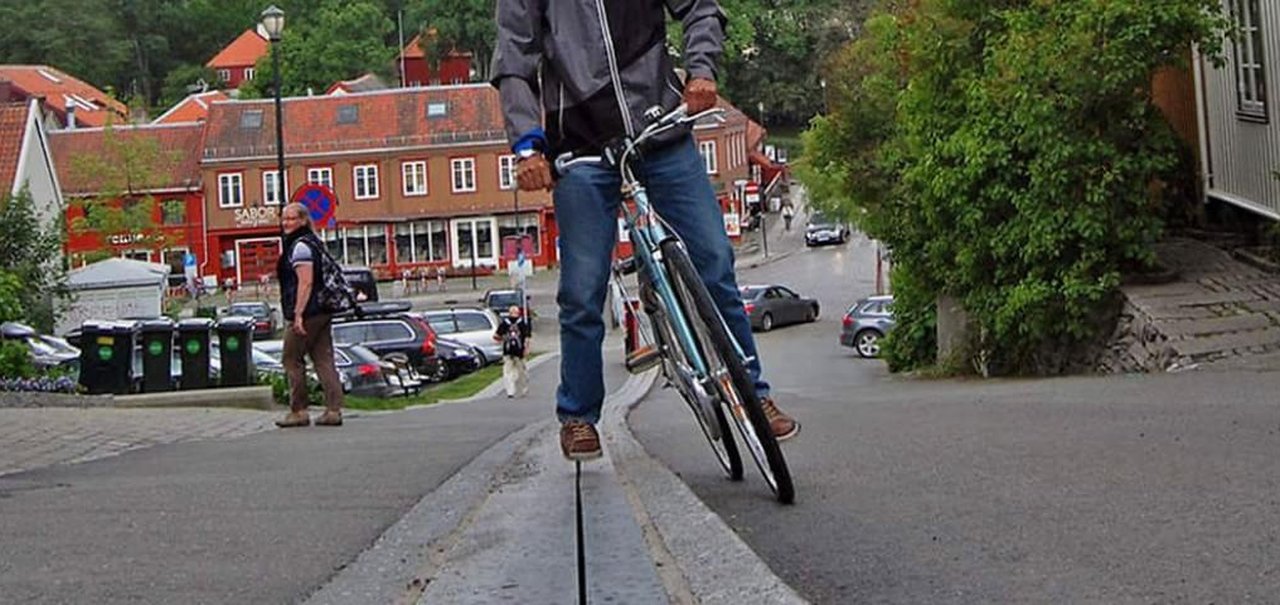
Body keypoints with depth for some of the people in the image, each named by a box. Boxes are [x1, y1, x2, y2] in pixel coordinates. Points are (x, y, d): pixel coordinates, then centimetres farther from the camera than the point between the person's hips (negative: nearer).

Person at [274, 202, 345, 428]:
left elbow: (305, 282, -20)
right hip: (323, 312, 9)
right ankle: (333, 410, 2)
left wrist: (298, 314, -23)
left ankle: (298, 412, 3)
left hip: (307, 313, -9)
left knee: (292, 359, 0)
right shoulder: (315, 243, 18)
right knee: (324, 360, 6)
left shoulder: (300, 246, -12)